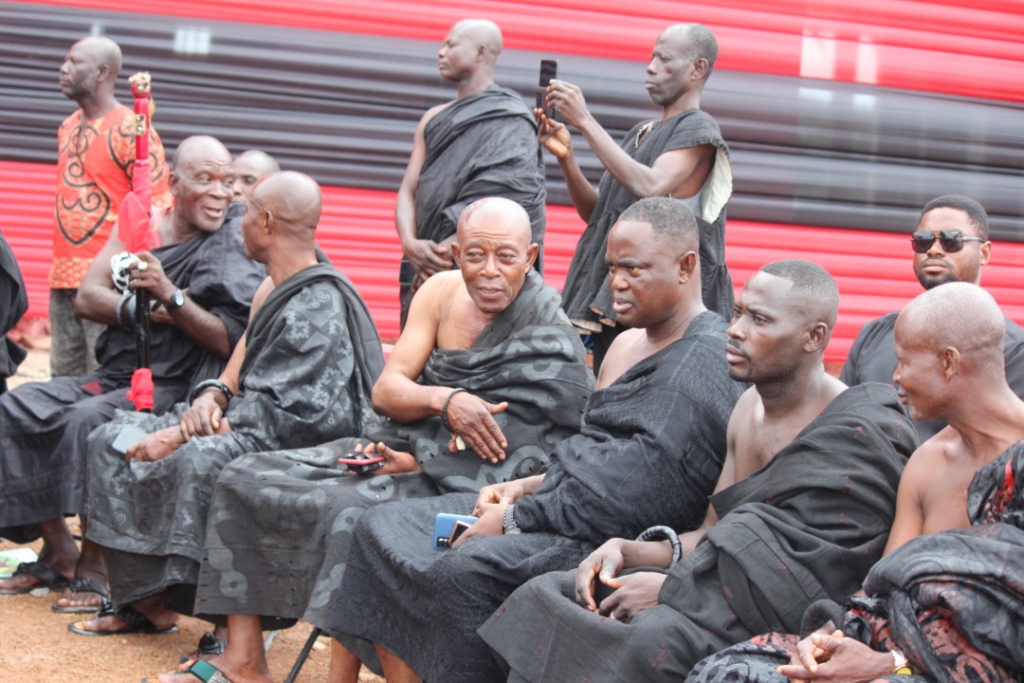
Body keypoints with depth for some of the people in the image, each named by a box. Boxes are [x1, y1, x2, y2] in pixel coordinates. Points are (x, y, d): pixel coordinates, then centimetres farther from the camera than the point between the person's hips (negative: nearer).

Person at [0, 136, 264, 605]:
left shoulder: (232, 253, -7)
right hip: (111, 375, 7)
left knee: (87, 421, -31)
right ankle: (58, 551, -2)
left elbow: (230, 342, -17)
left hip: (172, 388, -7)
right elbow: (86, 298, 3)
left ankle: (95, 565, -20)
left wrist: (170, 297, -24)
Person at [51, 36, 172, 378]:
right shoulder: (68, 127, 16)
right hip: (63, 276, 8)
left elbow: (156, 209, -12)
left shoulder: (131, 130, -8)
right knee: (64, 380, 9)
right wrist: (61, 266, 19)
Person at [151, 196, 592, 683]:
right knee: (244, 479, 1)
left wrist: (416, 462, -17)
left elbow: (506, 460, -18)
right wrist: (444, 400, -21)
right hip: (401, 445, 8)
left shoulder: (548, 336, -14)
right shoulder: (441, 291, 4)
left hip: (455, 484, -8)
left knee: (351, 512, -36)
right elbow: (385, 391, 0)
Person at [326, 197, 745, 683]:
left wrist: (519, 518, -16)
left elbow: (648, 487, -21)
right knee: (383, 528, 2)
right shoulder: (629, 344, 20)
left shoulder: (707, 357, -12)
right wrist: (525, 488, 5)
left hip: (618, 539, -10)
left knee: (472, 567, -35)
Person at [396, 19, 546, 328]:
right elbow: (408, 190, 11)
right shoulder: (434, 119, 19)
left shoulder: (510, 120, -1)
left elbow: (500, 201, -13)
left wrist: (451, 248, -17)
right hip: (425, 270, 6)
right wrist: (410, 243, -9)